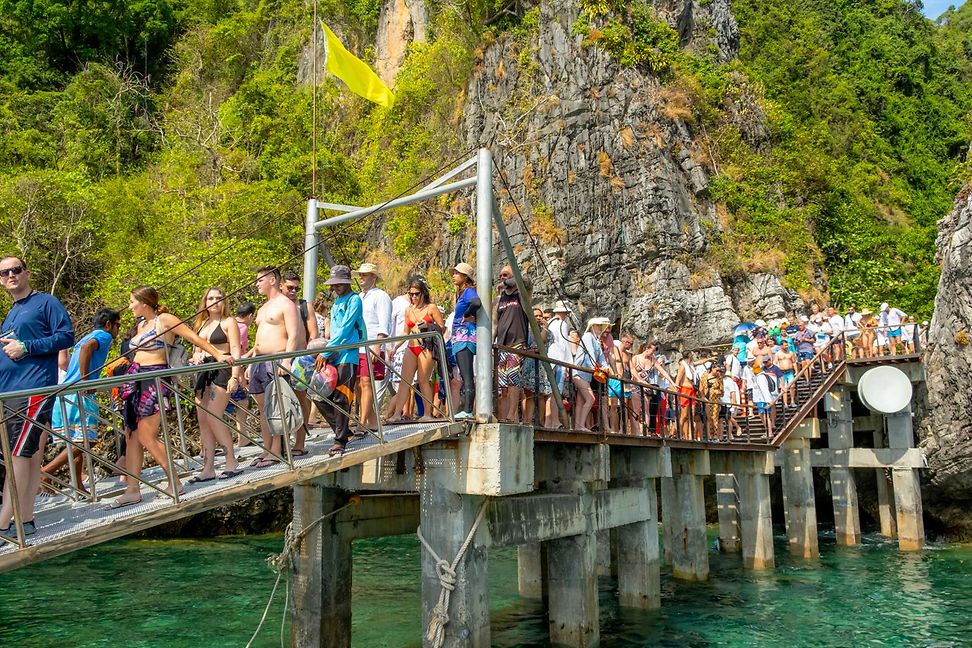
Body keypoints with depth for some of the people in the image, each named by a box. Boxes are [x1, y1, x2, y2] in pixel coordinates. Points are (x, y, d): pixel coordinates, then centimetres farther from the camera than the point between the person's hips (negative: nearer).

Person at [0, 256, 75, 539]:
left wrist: (26, 347, -14)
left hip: (34, 389, -8)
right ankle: (25, 520, 11)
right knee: (31, 455, 8)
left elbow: (66, 336, -10)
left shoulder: (46, 302, 0)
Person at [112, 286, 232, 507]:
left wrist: (218, 355, -15)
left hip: (155, 379, -8)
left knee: (147, 437, -11)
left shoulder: (164, 319, -5)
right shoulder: (140, 325, 18)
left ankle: (175, 482, 0)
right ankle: (132, 490, 9)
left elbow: (193, 337, -10)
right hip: (136, 381, 8)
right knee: (132, 436, 5)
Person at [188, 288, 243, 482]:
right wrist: (196, 357, 3)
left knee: (213, 418, -15)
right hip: (204, 372, 7)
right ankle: (208, 468, 6)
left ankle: (232, 464, -6)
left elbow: (235, 350, -8)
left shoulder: (228, 322, 0)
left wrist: (234, 376, -18)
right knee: (202, 420, 2)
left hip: (221, 370, -7)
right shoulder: (201, 324, 20)